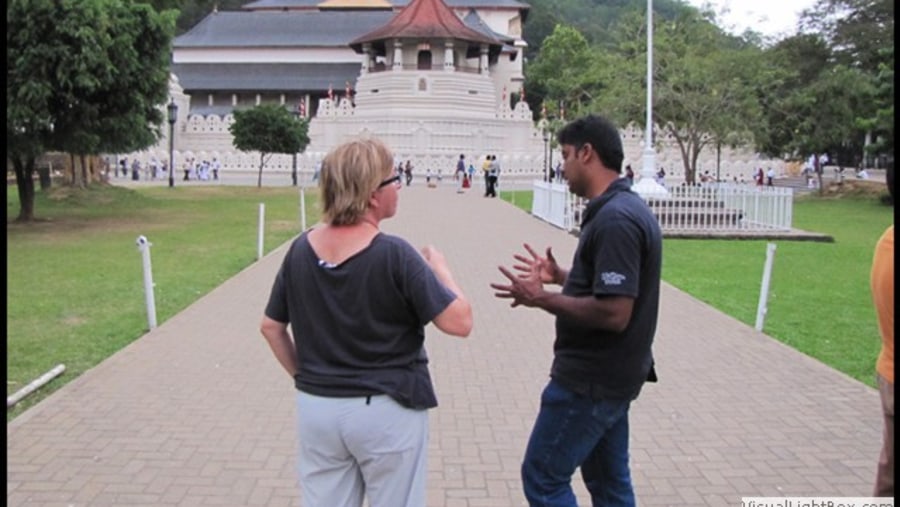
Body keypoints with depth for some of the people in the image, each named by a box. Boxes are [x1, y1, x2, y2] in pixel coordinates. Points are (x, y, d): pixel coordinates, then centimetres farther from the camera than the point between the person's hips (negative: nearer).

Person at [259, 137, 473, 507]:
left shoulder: (301, 249, -3)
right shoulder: (394, 255, -19)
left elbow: (271, 327, 5)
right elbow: (460, 322, -18)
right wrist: (439, 267, -3)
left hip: (316, 408, 5)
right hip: (386, 411, -4)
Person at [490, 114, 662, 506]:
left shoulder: (614, 219, -24)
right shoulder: (628, 208, 9)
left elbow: (613, 313, -28)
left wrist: (541, 299, -19)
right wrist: (560, 275, 13)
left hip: (590, 379, -10)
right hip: (607, 373, 10)